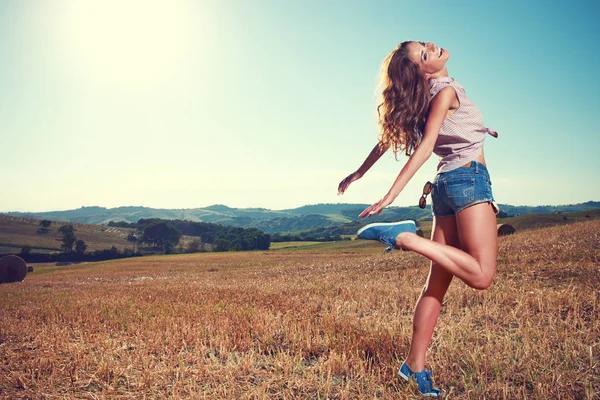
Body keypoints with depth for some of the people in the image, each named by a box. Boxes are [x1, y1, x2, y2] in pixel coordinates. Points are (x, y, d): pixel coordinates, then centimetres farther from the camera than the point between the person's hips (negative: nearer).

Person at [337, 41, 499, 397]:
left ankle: (415, 365, 6)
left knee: (438, 281, 4)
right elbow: (424, 147, -18)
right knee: (481, 275, -15)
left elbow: (390, 135, 19)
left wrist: (359, 173, 26)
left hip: (447, 183, 8)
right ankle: (405, 237, -18)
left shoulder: (427, 96, 17)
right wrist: (392, 195, -26)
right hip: (469, 179, -8)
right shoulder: (446, 91, -6)